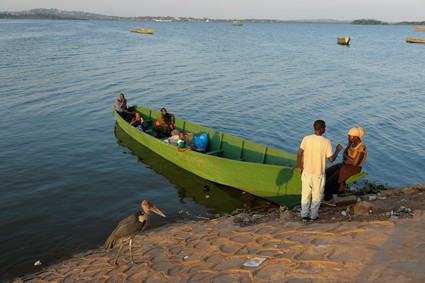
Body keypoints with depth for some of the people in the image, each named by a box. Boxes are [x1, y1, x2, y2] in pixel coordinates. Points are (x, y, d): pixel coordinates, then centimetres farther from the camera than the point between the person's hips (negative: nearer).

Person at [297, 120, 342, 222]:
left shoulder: (306, 139, -10)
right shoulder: (326, 142, -16)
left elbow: (299, 154, -11)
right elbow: (331, 159, -13)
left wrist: (300, 167, 4)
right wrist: (338, 150, 5)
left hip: (306, 172, 2)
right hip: (318, 173, -2)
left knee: (306, 194, 16)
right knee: (317, 195, 16)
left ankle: (304, 215, 20)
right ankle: (313, 215, 24)